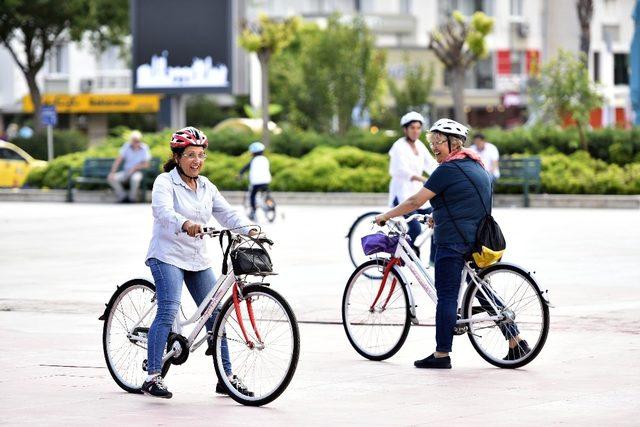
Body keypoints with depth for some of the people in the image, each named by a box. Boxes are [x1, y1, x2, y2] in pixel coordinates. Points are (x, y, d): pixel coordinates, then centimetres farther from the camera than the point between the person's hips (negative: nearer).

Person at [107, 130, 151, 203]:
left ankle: (132, 198, -15)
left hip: (138, 172, -3)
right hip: (126, 171, 3)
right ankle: (123, 197, -7)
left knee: (135, 178, -39)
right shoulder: (126, 146, -2)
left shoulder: (144, 148, -8)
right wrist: (112, 172, -16)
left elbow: (146, 165, -11)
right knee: (111, 178, -22)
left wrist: (134, 168, -24)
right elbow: (118, 160, -5)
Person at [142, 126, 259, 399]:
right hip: (168, 256, -7)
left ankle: (227, 377, 12)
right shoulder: (165, 182, -8)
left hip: (198, 260, 7)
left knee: (215, 314, 4)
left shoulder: (206, 187, 12)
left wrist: (248, 230, -16)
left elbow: (227, 213, 3)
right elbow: (163, 212, -26)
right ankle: (152, 378, -17)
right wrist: (185, 224, -46)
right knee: (168, 312, -19)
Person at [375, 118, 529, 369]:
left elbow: (416, 201, -13)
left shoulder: (448, 170, -12)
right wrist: (438, 217, 30)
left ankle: (441, 355, -3)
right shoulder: (476, 165, 15)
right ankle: (516, 343, 12)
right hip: (479, 241, 9)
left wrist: (386, 216, -3)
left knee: (446, 297, -4)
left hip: (453, 242, -9)